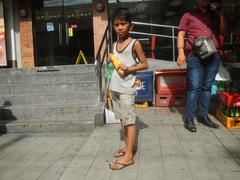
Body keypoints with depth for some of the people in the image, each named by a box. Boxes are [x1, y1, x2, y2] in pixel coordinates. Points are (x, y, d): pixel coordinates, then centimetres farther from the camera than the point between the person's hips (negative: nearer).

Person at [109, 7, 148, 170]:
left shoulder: (135, 43, -6)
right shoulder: (115, 45, 12)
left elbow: (145, 64, -4)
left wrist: (129, 68, -16)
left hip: (127, 88, -7)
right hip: (115, 87, 7)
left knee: (129, 120, -3)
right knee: (123, 119, 14)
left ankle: (129, 156, 2)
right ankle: (128, 146, 28)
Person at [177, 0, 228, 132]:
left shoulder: (216, 16, 20)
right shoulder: (188, 15, 12)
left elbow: (225, 33, 11)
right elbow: (181, 34, 5)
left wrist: (222, 15, 4)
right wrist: (181, 52, -8)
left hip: (213, 56, 4)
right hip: (195, 56, -4)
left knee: (207, 86, 6)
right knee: (194, 87, -9)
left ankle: (203, 116, 15)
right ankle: (189, 118, -2)